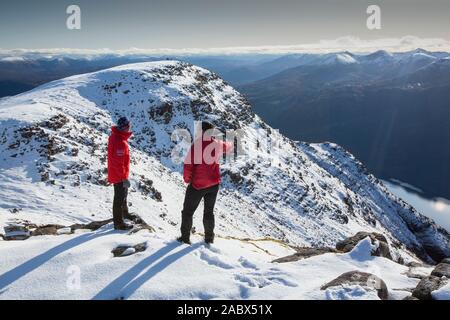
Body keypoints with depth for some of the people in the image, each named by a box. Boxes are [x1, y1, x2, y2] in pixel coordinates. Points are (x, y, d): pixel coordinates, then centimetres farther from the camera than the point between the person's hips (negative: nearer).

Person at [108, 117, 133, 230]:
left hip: (115, 173, 10)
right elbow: (118, 162, -29)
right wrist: (124, 178, -24)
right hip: (119, 175, -10)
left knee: (123, 193, 27)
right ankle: (119, 223, 14)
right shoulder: (120, 142, -29)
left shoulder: (115, 136, 3)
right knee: (120, 198, 2)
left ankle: (124, 213, 47)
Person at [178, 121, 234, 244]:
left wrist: (187, 178, -4)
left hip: (197, 184, -5)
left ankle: (185, 237, 13)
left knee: (188, 211, 10)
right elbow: (229, 147, 21)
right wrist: (230, 144, 44)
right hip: (213, 184, 5)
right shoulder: (218, 144, -3)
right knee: (209, 211, 19)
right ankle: (209, 238, 25)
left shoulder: (196, 144, -18)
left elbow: (188, 164, -19)